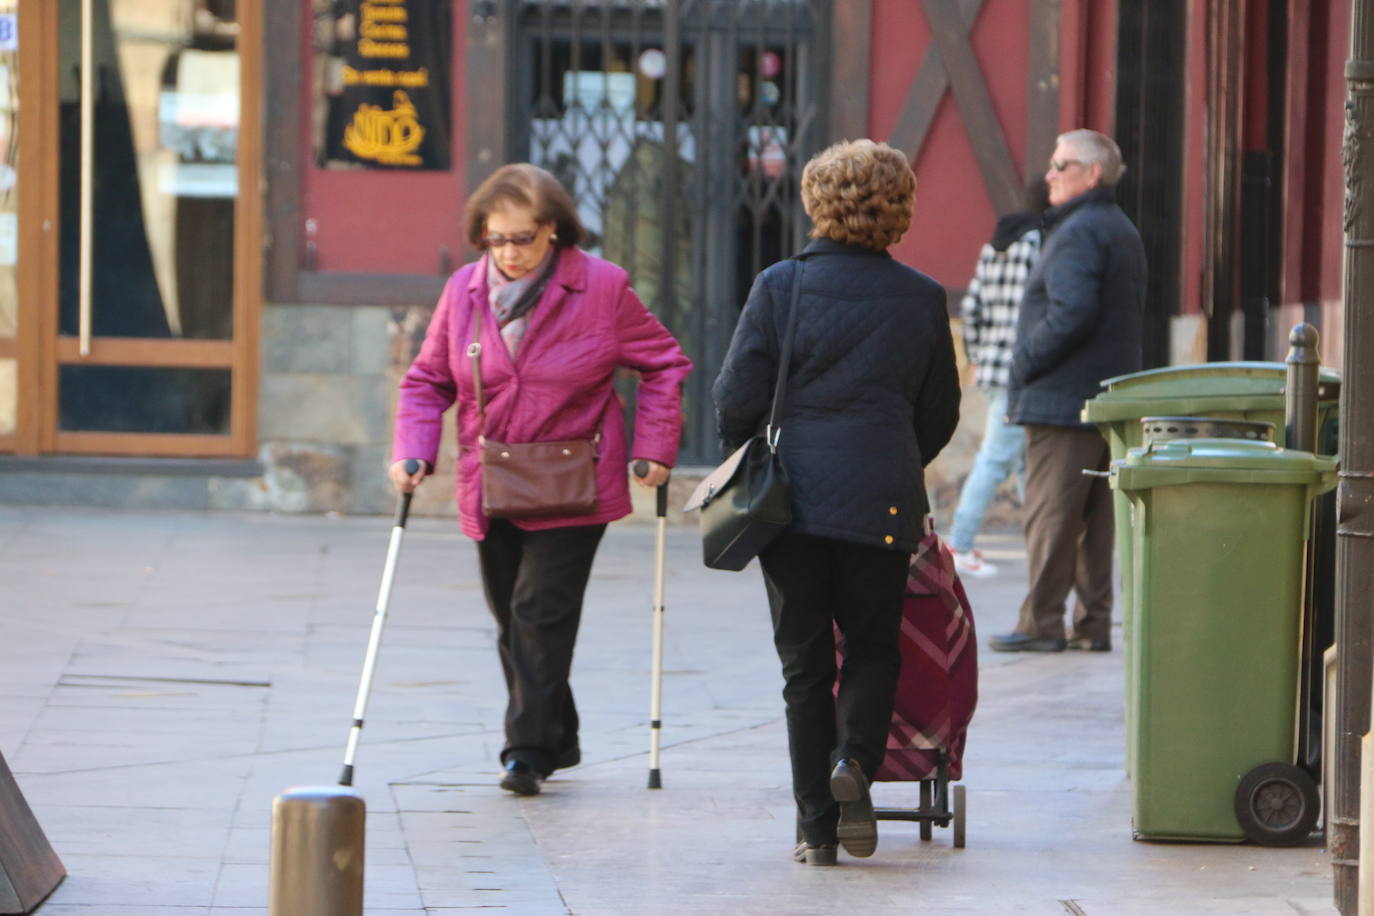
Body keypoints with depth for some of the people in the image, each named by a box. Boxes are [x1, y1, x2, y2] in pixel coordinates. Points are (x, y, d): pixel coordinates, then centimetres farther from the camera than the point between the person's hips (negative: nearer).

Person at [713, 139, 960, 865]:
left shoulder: (780, 286, -3)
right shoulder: (921, 299, 2)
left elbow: (736, 401, -4)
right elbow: (939, 416, 9)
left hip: (791, 498, 0)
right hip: (881, 504, 0)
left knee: (804, 662, 7)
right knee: (873, 646, 16)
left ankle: (816, 828, 6)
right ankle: (854, 759, -11)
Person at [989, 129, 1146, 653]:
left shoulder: (1078, 232, -13)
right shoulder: (1123, 232, 18)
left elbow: (1070, 314, -24)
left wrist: (1023, 366, -13)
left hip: (1063, 400, -10)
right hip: (1110, 396, 10)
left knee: (1050, 513, -7)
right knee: (1095, 516, 10)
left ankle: (1041, 623, -6)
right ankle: (1093, 624, 11)